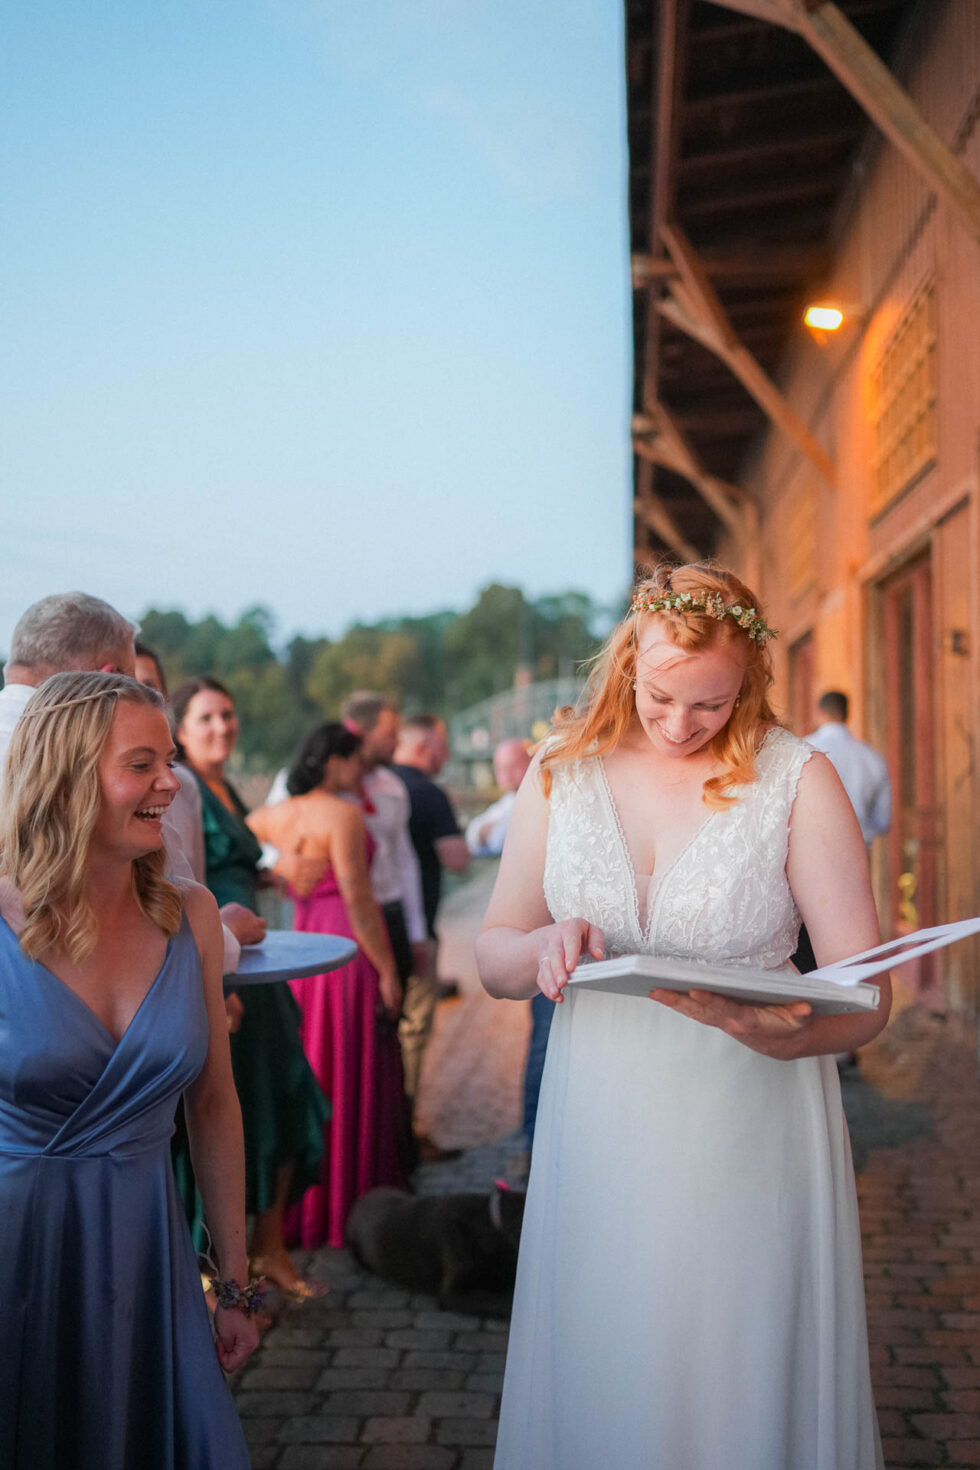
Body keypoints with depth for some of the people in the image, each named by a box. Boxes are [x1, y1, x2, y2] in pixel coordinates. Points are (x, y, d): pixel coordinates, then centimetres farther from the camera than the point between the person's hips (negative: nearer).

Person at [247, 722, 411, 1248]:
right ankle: (348, 1208, 9)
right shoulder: (341, 814, -13)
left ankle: (296, 1207, 23)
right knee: (350, 1081, 2)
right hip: (347, 949, -7)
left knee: (305, 1071, 15)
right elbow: (357, 898, -16)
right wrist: (387, 970, -12)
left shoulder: (275, 814, 8)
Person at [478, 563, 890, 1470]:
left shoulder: (797, 779, -7)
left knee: (742, 1388, 9)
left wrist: (781, 1033, -31)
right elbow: (493, 958, 5)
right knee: (597, 1384, 14)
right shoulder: (562, 775, 3)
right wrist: (544, 948, -18)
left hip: (748, 1132, -2)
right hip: (599, 1129, 3)